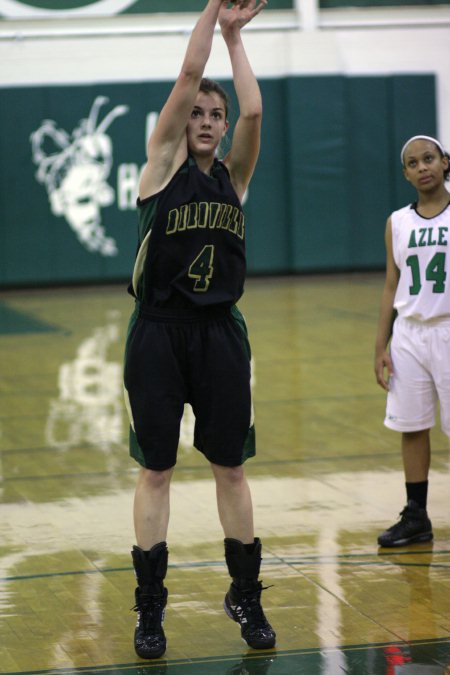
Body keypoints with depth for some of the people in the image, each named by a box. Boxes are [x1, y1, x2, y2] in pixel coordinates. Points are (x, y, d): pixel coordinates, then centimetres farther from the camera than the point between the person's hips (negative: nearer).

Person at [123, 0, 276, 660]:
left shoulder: (234, 176, 7)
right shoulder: (164, 164, -1)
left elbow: (253, 111, -9)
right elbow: (188, 77, -11)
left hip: (220, 333, 3)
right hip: (159, 332, -3)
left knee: (231, 468, 8)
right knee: (156, 470, 3)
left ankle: (246, 596, 20)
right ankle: (150, 608, 10)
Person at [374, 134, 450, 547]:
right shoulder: (398, 223, 9)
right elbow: (392, 288, 12)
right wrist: (381, 346, 7)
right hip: (409, 334, 4)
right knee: (411, 427, 7)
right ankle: (416, 518, 16)